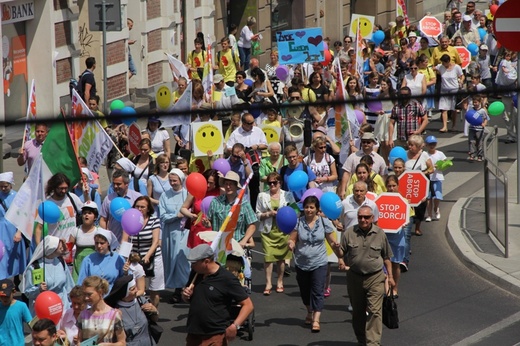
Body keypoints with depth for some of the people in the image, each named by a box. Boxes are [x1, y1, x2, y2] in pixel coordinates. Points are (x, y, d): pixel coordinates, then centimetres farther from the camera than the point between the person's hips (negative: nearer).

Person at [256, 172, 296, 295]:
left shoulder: (288, 195, 7)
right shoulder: (262, 196, 8)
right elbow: (258, 214, 6)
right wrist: (269, 214, -10)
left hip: (283, 230, 0)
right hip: (268, 230, 0)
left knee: (281, 257, 6)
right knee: (268, 257, -8)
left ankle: (280, 282, 20)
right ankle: (268, 284, -3)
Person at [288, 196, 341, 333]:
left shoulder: (324, 222, -4)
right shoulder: (298, 222, -4)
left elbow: (332, 242, 1)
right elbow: (292, 239, -2)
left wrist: (339, 253, -15)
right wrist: (291, 243, -25)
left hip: (319, 263, -2)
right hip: (301, 264, 2)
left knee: (318, 292, -9)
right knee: (305, 291, 17)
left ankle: (316, 320, -13)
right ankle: (309, 313, 40)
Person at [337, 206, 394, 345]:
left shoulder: (380, 234, 2)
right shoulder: (349, 233, 1)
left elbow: (386, 257, 11)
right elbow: (341, 251, 5)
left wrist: (390, 276, 10)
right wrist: (341, 262, -17)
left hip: (375, 278, -2)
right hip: (354, 277, 2)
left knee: (375, 311, -12)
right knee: (357, 312, 12)